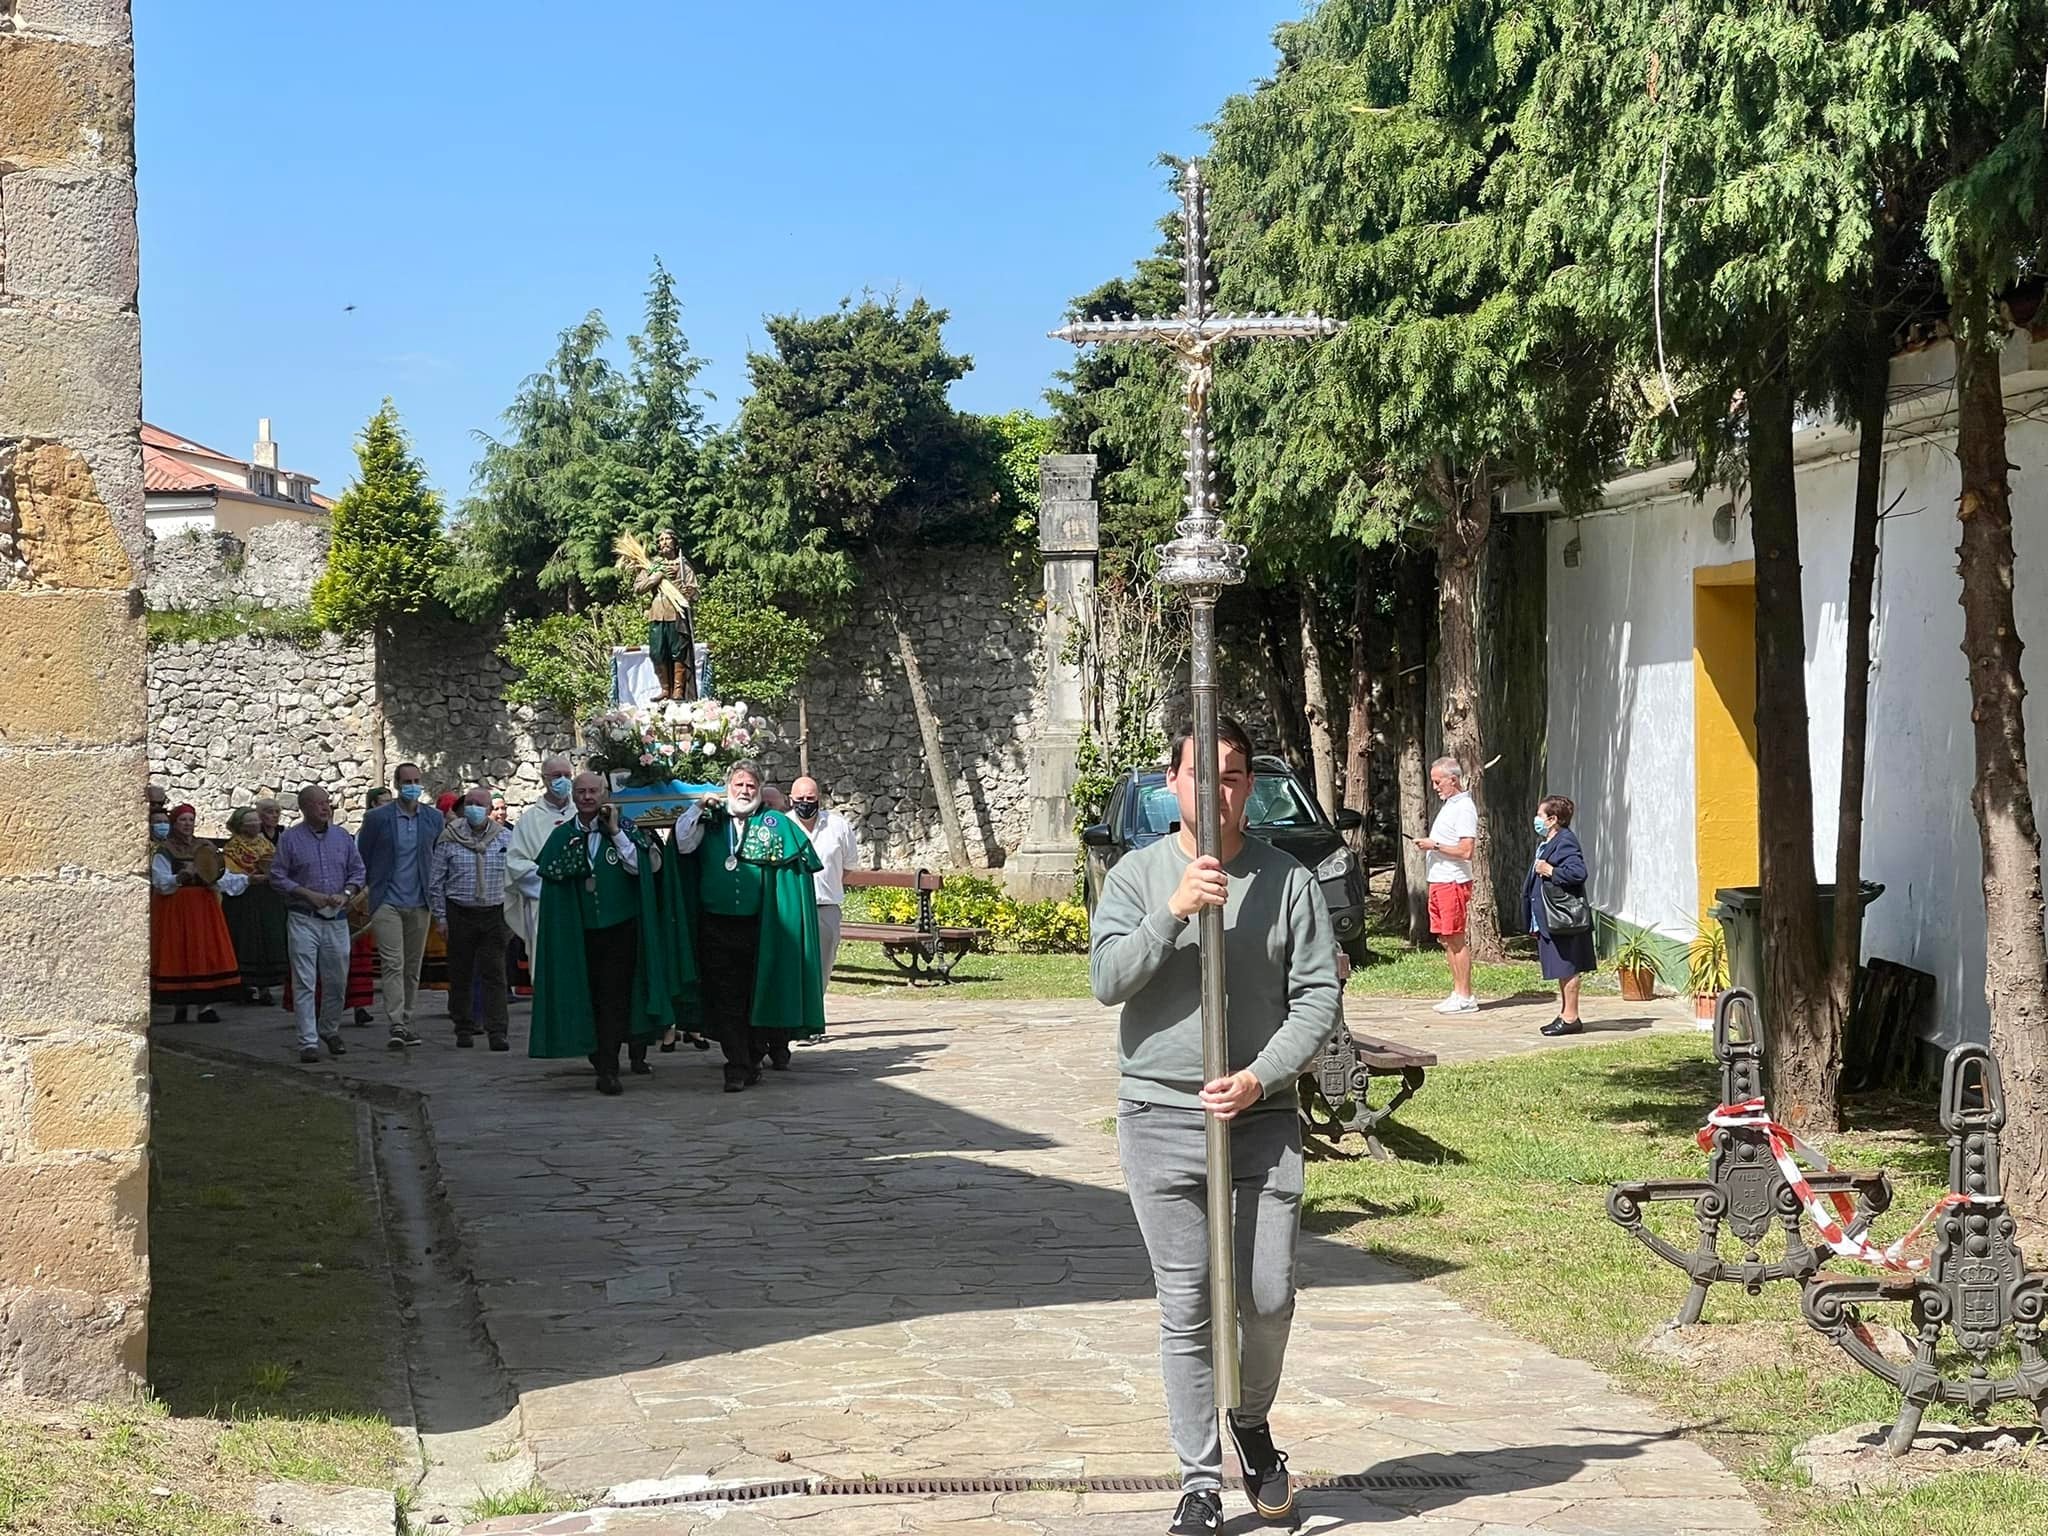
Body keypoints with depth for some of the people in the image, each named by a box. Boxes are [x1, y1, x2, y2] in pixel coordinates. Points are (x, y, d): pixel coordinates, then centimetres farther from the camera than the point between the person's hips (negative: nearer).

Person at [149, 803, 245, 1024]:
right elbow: (161, 882, -10)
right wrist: (180, 878, -27)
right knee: (177, 954, -4)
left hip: (204, 907, 3)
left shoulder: (205, 849, 12)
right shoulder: (163, 851, 1)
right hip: (175, 908, -3)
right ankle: (178, 1004, 5)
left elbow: (222, 877, 5)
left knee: (206, 953, -4)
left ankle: (206, 1005, -3)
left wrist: (246, 880, -12)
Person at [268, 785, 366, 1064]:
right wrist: (308, 894, -13)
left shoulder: (342, 837, 10)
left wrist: (346, 894, -6)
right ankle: (308, 1042, -5)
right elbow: (277, 876, -3)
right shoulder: (290, 838, 0)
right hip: (304, 919, -4)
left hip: (337, 919, 4)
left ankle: (330, 1030, 31)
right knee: (305, 983, -6)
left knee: (337, 980, 10)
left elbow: (358, 872, 13)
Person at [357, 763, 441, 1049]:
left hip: (419, 904, 4)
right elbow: (362, 861, 5)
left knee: (413, 966, 8)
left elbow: (440, 860, 16)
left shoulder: (434, 818, 6)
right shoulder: (377, 818, -3)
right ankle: (396, 1026, -17)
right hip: (387, 903, -3)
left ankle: (406, 1023, 17)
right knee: (393, 964, -12)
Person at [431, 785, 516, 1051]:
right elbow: (435, 880, 4)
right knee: (460, 974, 6)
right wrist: (440, 916, 0)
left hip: (494, 913, 0)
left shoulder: (505, 837, 4)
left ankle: (497, 1032, -6)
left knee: (494, 974, -4)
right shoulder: (449, 838, 1)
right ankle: (464, 1029, 16)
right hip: (459, 913, 0)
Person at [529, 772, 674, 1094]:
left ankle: (608, 1069, -5)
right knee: (589, 996, 2)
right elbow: (551, 874, -2)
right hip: (579, 932, 2)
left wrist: (616, 832, -14)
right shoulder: (562, 835, 7)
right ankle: (603, 1062, 8)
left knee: (614, 997, -8)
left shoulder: (623, 829, 2)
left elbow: (639, 867, -10)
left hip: (620, 928, -2)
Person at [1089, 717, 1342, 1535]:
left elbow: (1319, 995, 0)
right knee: (1185, 1308, 3)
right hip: (1162, 1120, 0)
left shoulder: (1287, 880, 2)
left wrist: (1261, 1077, -12)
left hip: (1263, 1120, 1)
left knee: (1269, 1298, 3)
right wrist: (1173, 912, -21)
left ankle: (1252, 1421, 33)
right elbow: (1107, 978, -8)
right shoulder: (1137, 875, 2)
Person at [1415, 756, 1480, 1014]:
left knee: (1457, 939, -7)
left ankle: (1465, 997, -4)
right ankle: (1458, 992, 16)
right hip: (1439, 881, 10)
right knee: (1446, 939, 11)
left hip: (1453, 883, -10)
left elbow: (1466, 850, -22)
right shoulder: (1450, 804, 18)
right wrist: (1429, 845, 11)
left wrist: (1434, 845, -17)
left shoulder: (1464, 808, -14)